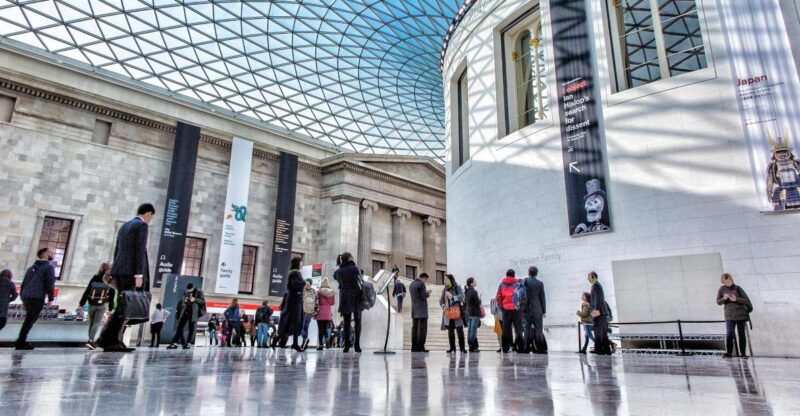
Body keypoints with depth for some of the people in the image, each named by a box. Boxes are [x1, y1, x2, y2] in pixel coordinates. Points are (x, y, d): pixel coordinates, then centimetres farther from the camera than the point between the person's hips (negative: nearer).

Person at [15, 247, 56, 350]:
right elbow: (50, 283, -9)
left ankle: (21, 341, 11)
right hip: (38, 298, -7)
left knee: (29, 320, 16)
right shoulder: (49, 266, 2)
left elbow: (24, 283, 21)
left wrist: (22, 298, 22)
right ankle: (21, 343, -9)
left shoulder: (31, 267, 24)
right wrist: (51, 298, -7)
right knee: (30, 320, -6)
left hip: (26, 297, 7)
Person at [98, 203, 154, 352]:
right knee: (124, 307, -6)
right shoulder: (142, 225, -5)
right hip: (131, 271, -9)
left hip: (119, 270, 9)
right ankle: (107, 340, -6)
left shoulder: (124, 226, 22)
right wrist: (139, 274, -17)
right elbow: (140, 251, -14)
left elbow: (117, 251, 21)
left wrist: (114, 274, 22)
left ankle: (116, 341, 6)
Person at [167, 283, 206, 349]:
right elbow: (182, 300, 19)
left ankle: (188, 344, 4)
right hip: (185, 311, 4)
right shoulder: (186, 292, 11)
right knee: (179, 327, 0)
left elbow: (203, 300, -4)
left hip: (193, 312, -4)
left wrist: (195, 299, -19)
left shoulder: (199, 292, -2)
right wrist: (184, 300, -5)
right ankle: (174, 343, 0)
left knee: (191, 328, -1)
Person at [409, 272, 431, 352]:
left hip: (414, 310, 8)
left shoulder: (411, 284, 15)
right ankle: (420, 347, -8)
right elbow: (424, 296, -15)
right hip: (422, 310, -8)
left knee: (414, 328, 8)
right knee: (423, 328, -4)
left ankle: (414, 347, 8)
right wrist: (428, 293, 6)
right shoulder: (421, 284, -11)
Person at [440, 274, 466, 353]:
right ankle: (452, 348, 14)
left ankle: (462, 348, 6)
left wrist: (452, 297, -25)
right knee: (450, 331, 6)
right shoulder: (445, 290, 13)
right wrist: (443, 306, -6)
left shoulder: (457, 288, -3)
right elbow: (441, 300, 13)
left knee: (460, 331, 0)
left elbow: (462, 297, -16)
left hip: (457, 312, -5)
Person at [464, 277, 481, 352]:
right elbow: (478, 303, -15)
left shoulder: (466, 292, 9)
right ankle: (473, 347, -3)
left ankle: (470, 346, 14)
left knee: (469, 330, 9)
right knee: (473, 331, -5)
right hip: (475, 313, -8)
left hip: (468, 313, 8)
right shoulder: (474, 292, -16)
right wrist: (479, 298, 2)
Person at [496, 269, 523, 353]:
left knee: (506, 329, 8)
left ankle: (505, 348, 8)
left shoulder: (502, 284, 8)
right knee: (518, 328, 6)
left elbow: (498, 297, 5)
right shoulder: (518, 284, 0)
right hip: (516, 309, -2)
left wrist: (501, 306, 11)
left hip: (505, 309, 2)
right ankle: (519, 347, 3)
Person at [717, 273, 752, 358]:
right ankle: (728, 353, -7)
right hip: (729, 316, -1)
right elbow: (718, 302, 5)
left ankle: (743, 353, 15)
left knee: (742, 334, 5)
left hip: (741, 315, 1)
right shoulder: (722, 289, 2)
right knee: (729, 334, -14)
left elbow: (747, 301, -3)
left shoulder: (738, 288, 0)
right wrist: (724, 298, -16)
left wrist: (736, 299, -18)